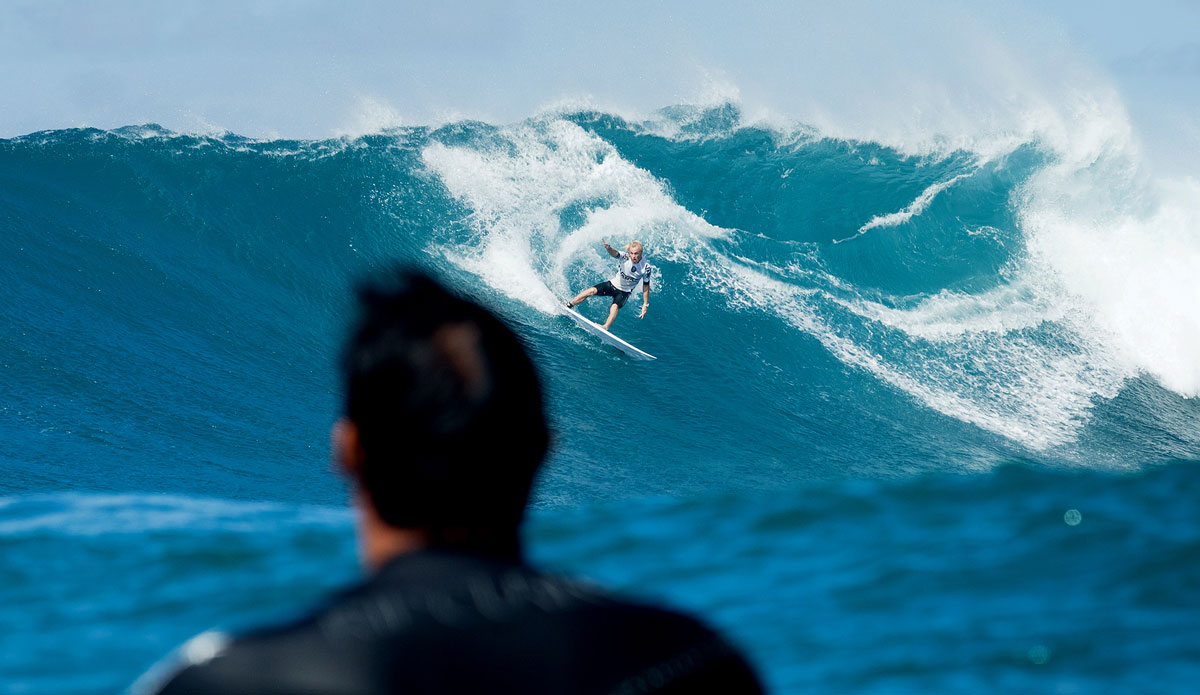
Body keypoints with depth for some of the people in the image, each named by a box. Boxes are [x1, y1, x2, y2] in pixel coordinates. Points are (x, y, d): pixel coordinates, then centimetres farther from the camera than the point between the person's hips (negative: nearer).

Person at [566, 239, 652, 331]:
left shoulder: (646, 268, -18)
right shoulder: (625, 257, -20)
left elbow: (646, 287, -8)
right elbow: (615, 253, -41)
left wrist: (645, 305, -7)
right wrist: (608, 248, -66)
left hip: (624, 292, -1)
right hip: (612, 284, 1)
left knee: (614, 307, -28)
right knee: (592, 290, -16)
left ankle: (606, 327, -43)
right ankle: (568, 305, -7)